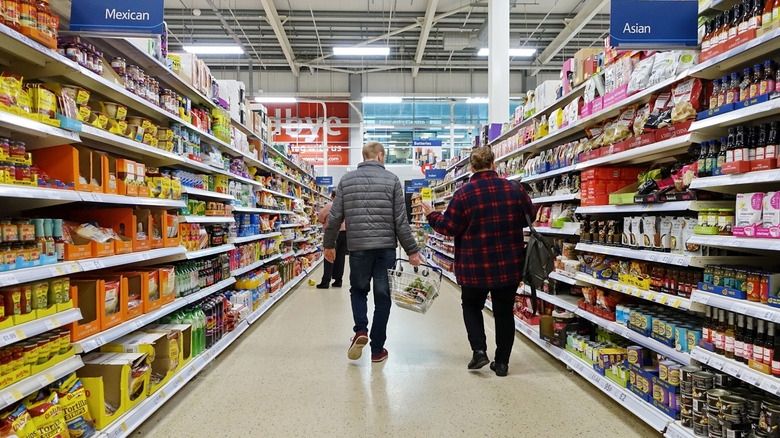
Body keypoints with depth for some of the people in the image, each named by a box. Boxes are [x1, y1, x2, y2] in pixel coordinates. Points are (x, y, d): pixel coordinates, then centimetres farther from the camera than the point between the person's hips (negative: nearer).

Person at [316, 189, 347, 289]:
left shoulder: (330, 205, -8)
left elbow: (320, 217, -4)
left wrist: (324, 222, 15)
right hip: (345, 232, 5)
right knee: (340, 257, 8)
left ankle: (325, 281, -3)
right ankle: (338, 280, 11)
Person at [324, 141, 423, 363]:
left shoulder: (347, 180, 5)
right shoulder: (391, 180, 0)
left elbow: (335, 217, 4)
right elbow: (401, 221, -3)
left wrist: (328, 245, 17)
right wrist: (412, 250, 4)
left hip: (358, 247, 1)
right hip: (385, 247, -1)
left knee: (358, 290, 21)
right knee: (382, 297, 9)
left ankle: (360, 331, 1)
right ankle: (377, 349, 15)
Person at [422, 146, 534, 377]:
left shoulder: (463, 194, -12)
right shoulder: (514, 189, -2)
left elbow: (449, 228, -9)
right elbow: (529, 217, 10)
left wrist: (432, 216, 9)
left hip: (475, 267, -2)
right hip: (509, 266, 3)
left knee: (472, 306, 20)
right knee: (504, 311, 14)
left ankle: (479, 350, 6)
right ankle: (502, 362, 19)